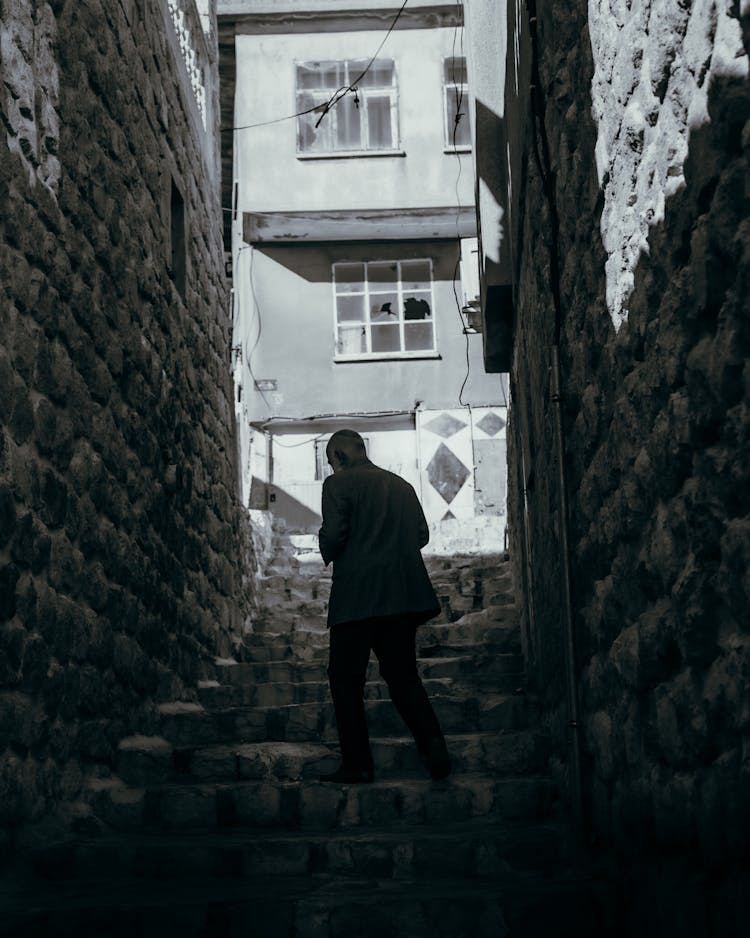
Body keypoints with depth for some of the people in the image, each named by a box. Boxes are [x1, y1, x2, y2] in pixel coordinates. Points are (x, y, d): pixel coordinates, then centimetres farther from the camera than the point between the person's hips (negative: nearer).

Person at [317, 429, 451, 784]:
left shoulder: (338, 484, -3)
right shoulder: (402, 485, 15)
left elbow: (333, 534, -13)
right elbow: (422, 535, 14)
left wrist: (329, 555, 8)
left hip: (358, 594, -6)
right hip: (404, 593, 6)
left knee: (346, 679, 3)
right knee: (403, 675, 12)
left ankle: (357, 763, 2)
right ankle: (433, 745, -4)